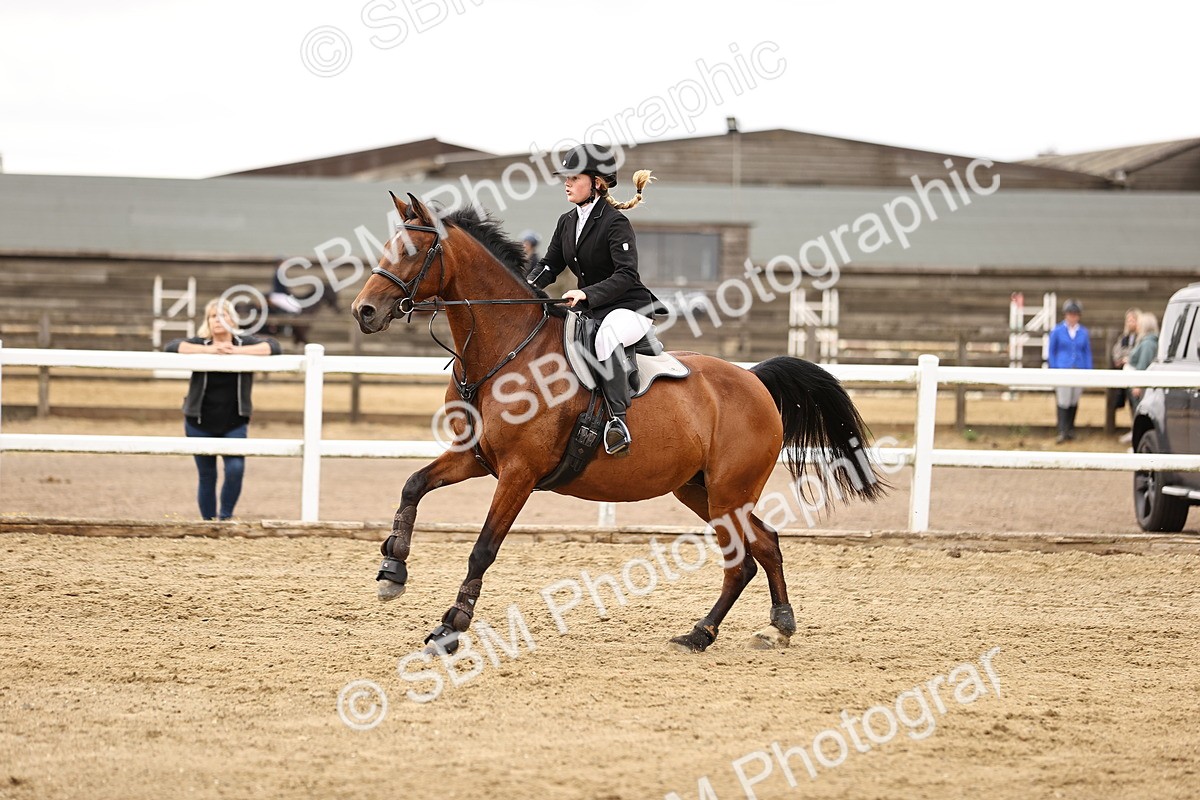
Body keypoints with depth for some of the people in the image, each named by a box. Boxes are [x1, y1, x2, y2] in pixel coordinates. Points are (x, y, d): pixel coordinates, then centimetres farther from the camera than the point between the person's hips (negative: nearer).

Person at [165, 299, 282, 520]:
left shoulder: (244, 343, -3)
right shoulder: (200, 344, -5)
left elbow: (274, 347, -17)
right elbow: (171, 347, -20)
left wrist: (237, 351, -26)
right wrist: (209, 350, -30)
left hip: (234, 424, 0)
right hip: (200, 424, 0)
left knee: (235, 469, -18)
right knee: (207, 476, 5)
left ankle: (225, 517, 1)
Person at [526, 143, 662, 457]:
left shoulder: (615, 223, -16)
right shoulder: (567, 222, 9)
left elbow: (627, 275, -25)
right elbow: (549, 265, 12)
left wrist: (587, 293, -38)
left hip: (630, 308, -9)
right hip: (589, 311, 9)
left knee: (606, 336, -41)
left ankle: (617, 420, -44)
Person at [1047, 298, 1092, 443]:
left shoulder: (1083, 332, 7)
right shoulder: (1057, 331, 1)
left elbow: (1087, 353, 11)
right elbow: (1052, 351, 5)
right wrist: (1053, 371, -2)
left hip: (1079, 370, 3)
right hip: (1063, 370, -3)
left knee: (1074, 401, 9)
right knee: (1063, 401, -8)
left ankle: (1070, 429, 22)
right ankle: (1062, 432, -9)